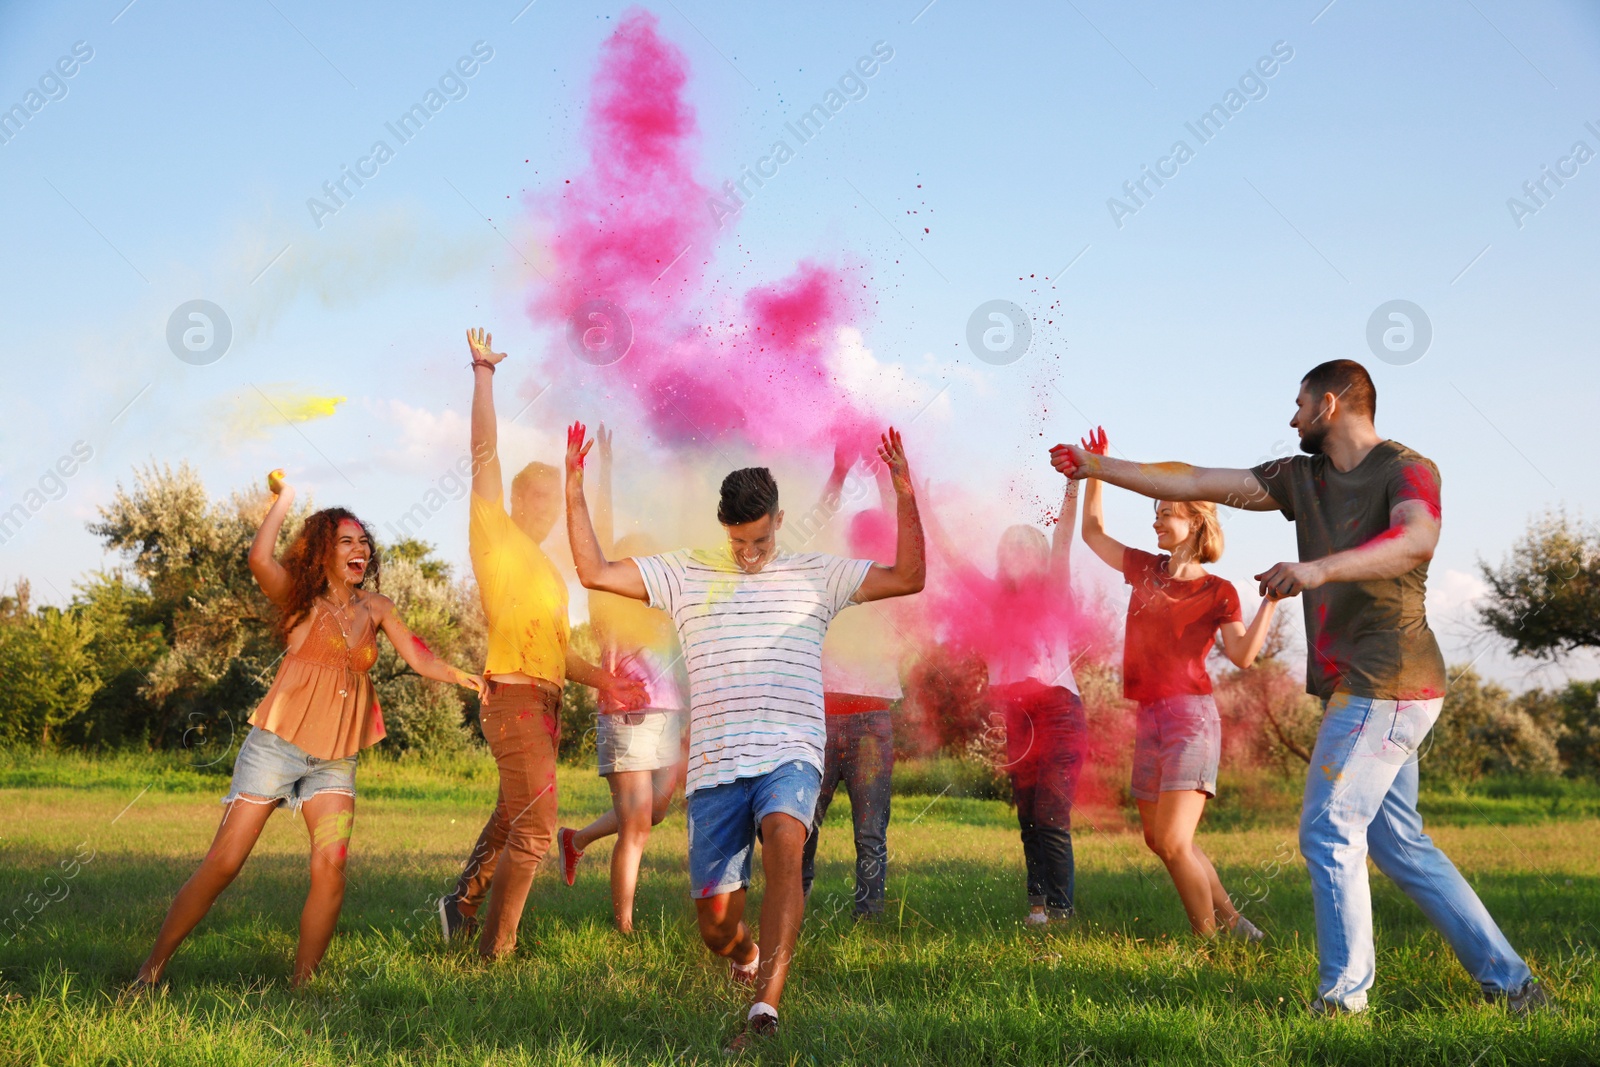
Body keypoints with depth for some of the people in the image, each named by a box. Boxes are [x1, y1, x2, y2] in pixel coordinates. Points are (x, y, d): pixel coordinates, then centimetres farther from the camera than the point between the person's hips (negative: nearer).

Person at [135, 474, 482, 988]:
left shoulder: (376, 609, 12)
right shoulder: (300, 598, 0)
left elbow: (419, 658, 4)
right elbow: (259, 559, -19)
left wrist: (464, 677, -12)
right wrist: (283, 499, -10)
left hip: (335, 759, 4)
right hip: (277, 746, -3)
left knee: (330, 867, -14)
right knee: (223, 863, -5)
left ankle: (300, 983, -2)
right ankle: (151, 970, 6)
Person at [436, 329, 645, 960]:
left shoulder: (548, 573, 22)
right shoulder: (495, 534, 0)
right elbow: (484, 451, -6)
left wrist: (603, 681, 9)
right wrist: (483, 371, -3)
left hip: (544, 703, 8)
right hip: (514, 698, -8)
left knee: (513, 820, 18)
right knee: (534, 828, -9)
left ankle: (463, 903, 34)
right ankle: (494, 953, -2)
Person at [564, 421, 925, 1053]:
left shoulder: (815, 575, 13)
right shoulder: (687, 576, 14)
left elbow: (908, 578, 8)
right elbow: (594, 572, 9)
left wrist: (904, 494, -1)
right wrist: (575, 490, 2)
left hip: (789, 757, -2)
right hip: (715, 766, 2)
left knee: (783, 840, -36)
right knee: (716, 926, 0)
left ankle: (766, 1006, -41)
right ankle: (748, 957, 39)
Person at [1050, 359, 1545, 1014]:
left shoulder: (1407, 470, -9)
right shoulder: (1301, 477, 15)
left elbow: (1418, 540, -31)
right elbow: (1194, 484, 15)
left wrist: (1318, 569, -42)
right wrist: (1098, 467, 14)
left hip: (1383, 687, -8)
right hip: (1361, 689, 8)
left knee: (1328, 832, -9)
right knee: (1398, 844, 10)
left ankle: (1343, 995, -1)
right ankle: (1508, 982, 16)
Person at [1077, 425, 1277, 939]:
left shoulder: (1218, 592, -3)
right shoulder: (1147, 569, 11)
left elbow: (1242, 655, -15)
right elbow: (1093, 532, 20)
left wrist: (1271, 600, -24)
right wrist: (1095, 472, 12)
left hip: (1191, 715, -7)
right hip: (1149, 718, 7)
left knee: (1173, 843, -15)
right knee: (1158, 839, 13)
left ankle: (1209, 939, 0)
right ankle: (1230, 921, 26)